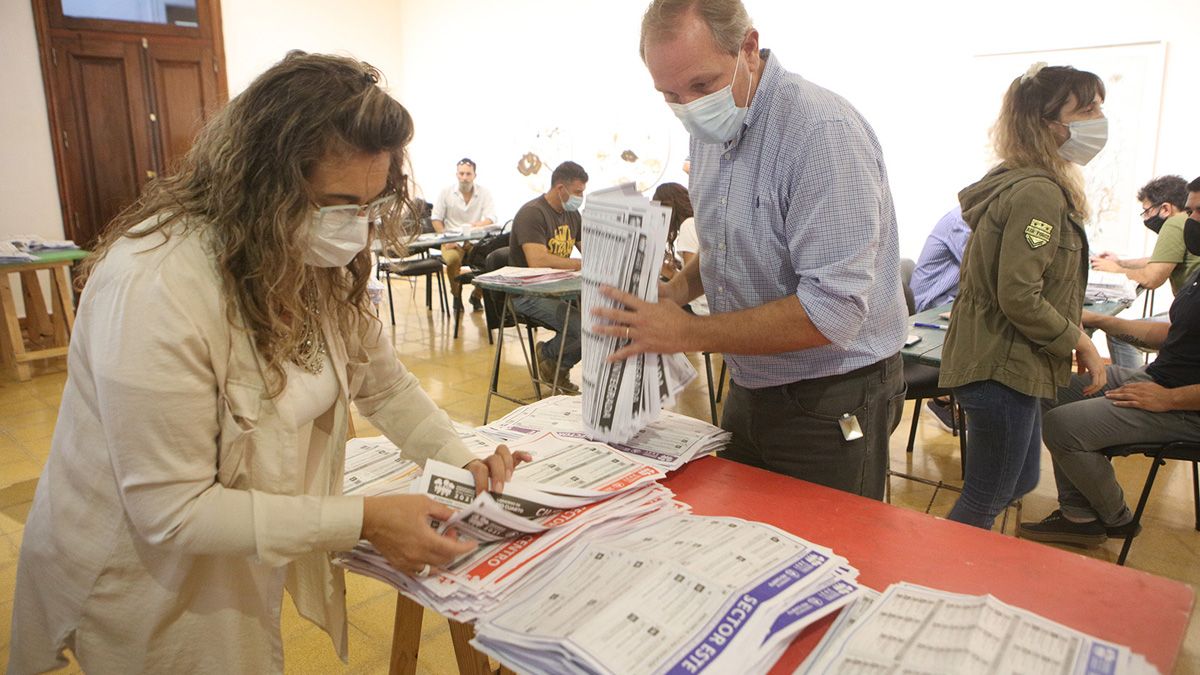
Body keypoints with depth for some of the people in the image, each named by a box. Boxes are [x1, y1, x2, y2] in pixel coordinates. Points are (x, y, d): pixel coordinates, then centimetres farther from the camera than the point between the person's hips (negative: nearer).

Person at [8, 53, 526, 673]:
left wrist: (461, 460, -15)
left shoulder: (320, 263, -10)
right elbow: (172, 511, -30)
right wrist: (364, 520, -31)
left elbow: (383, 383, 1)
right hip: (146, 571, -6)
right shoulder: (154, 288, -33)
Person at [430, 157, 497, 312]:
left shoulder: (484, 193, 4)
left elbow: (491, 219, -6)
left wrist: (477, 225, -29)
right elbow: (436, 219, 6)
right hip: (452, 241, -1)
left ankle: (477, 296, 0)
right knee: (453, 258, -35)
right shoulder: (446, 192, 5)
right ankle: (456, 296, -5)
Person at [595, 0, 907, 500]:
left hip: (832, 402, -8)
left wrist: (686, 334, -24)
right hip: (749, 391, 8)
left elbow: (832, 312, -29)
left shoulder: (822, 132, -24)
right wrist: (679, 288, -2)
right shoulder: (712, 130, 2)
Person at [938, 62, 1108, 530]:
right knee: (986, 500, 3)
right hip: (1003, 369, -11)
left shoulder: (1015, 184, 12)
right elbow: (1020, 298, -26)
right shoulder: (1038, 193, -20)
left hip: (1006, 364, 11)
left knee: (1019, 481, 23)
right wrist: (1080, 343, -12)